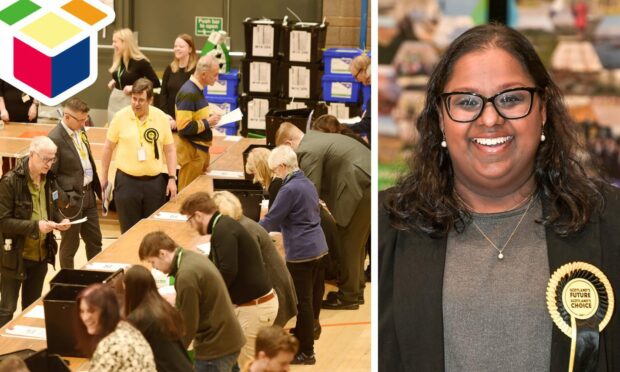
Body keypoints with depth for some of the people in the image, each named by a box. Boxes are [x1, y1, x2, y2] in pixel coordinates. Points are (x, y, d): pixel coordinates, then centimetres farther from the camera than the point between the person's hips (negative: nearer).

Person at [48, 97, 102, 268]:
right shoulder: (55, 139, -22)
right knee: (70, 245, 8)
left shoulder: (80, 130, 4)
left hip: (88, 194, 8)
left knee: (95, 240, 17)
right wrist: (63, 199, -19)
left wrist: (97, 188, 13)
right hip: (71, 199, -8)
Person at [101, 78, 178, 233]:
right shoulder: (121, 117, -4)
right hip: (127, 181, -1)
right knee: (129, 231, 5)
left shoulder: (161, 118, 0)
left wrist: (172, 178, -1)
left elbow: (170, 150, 6)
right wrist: (104, 178, 7)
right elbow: (108, 148, 5)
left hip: (154, 181, 1)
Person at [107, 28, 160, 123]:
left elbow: (156, 83, -15)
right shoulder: (117, 59, 5)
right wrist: (113, 81, 4)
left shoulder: (140, 62, -15)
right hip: (114, 101, 7)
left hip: (131, 102, -7)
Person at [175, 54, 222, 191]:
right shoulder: (188, 93, -21)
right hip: (192, 150, -10)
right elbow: (184, 127, -25)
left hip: (200, 148, 10)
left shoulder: (197, 90, 9)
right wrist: (207, 123, -17)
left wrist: (210, 118, 6)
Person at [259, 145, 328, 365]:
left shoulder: (290, 189, -16)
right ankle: (305, 342, 27)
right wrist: (279, 229, 29)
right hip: (318, 248, 9)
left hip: (301, 253, -9)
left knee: (302, 304, -1)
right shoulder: (308, 184, 12)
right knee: (313, 300, 15)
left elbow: (271, 220, -11)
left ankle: (306, 353, 6)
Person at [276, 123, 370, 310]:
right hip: (367, 181, 10)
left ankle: (348, 296, 9)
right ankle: (356, 289, 30)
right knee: (356, 241, 20)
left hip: (361, 188, -10)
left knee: (348, 243, 1)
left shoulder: (307, 151, -11)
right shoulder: (314, 138, 19)